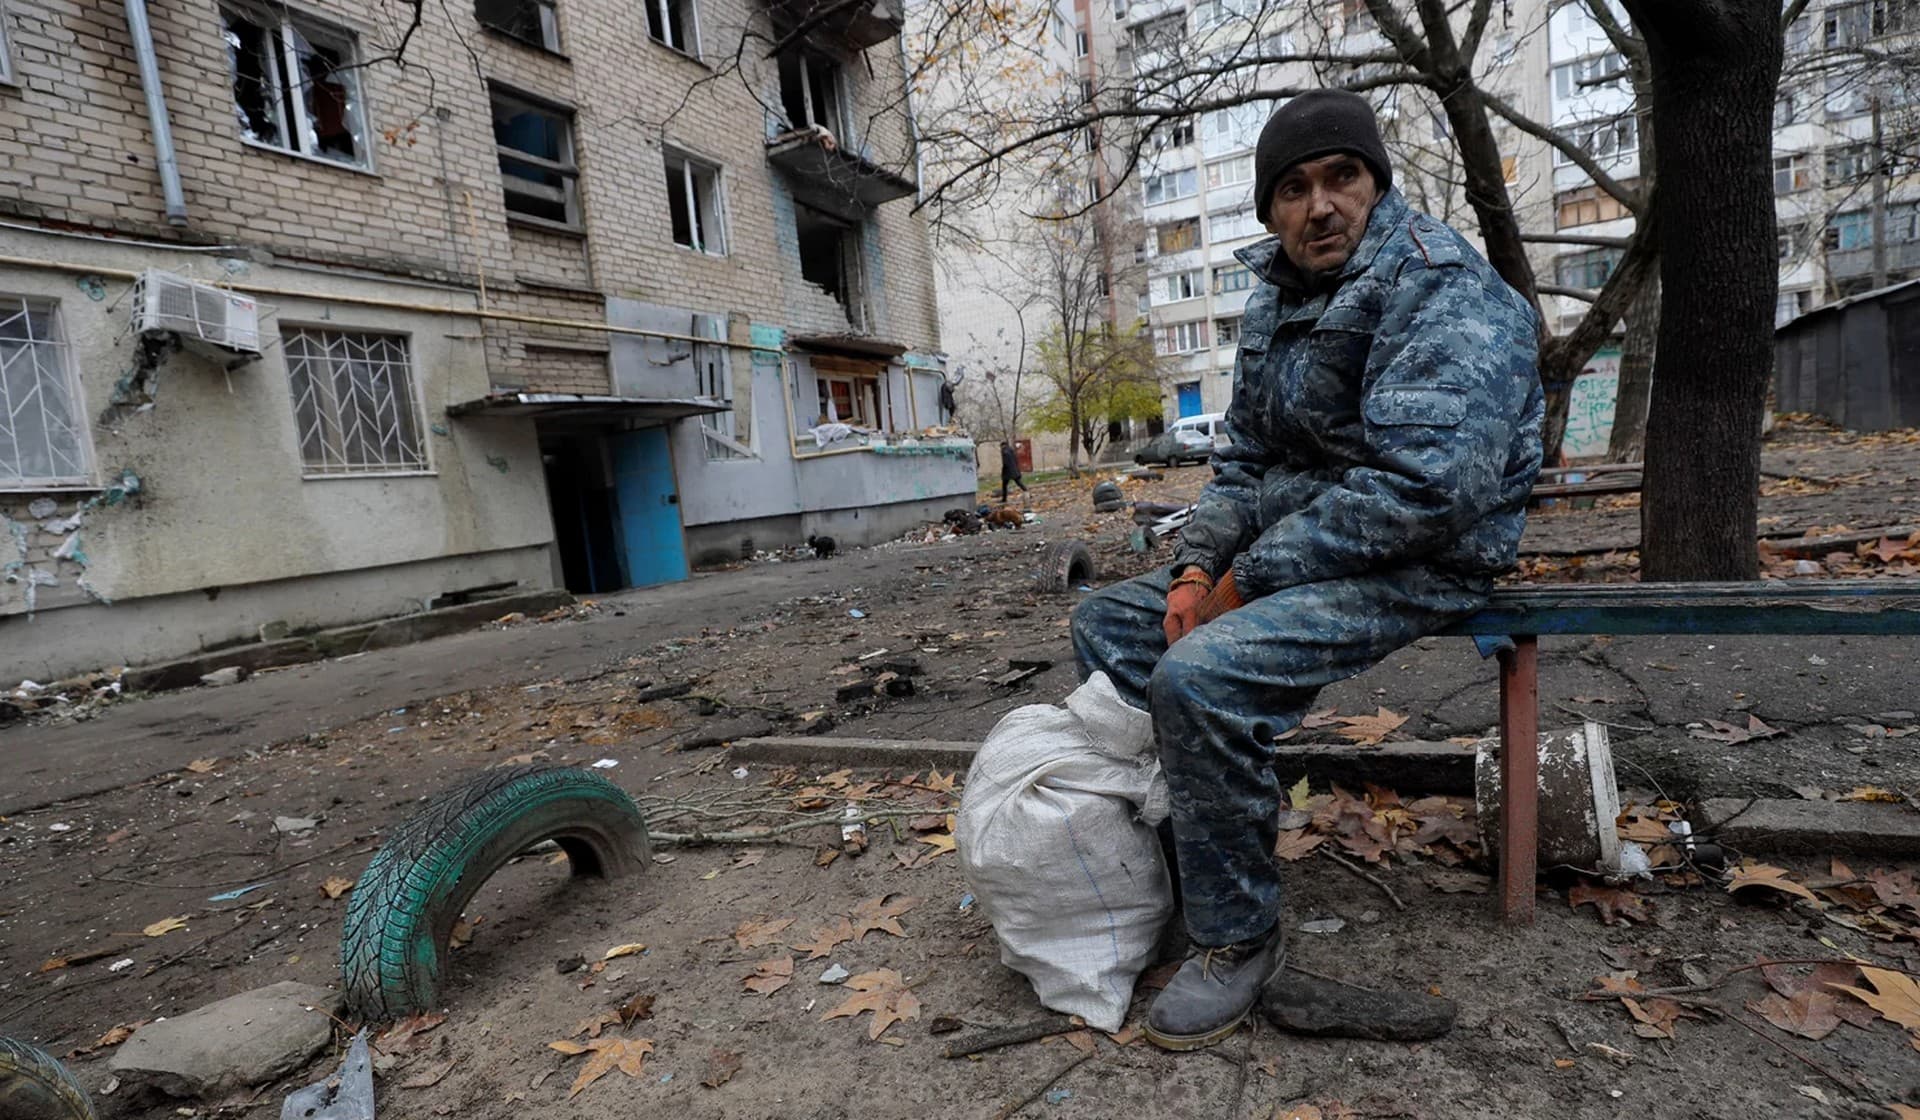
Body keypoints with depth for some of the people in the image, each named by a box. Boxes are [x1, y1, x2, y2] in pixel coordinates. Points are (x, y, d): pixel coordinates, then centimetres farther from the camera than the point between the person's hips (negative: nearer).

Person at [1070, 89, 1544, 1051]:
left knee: (1201, 674, -31)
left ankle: (1237, 938, -8)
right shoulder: (1275, 305, 12)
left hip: (1417, 563, -9)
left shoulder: (1442, 290, -15)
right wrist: (1198, 565, -4)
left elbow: (1421, 487, -27)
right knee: (1106, 624, 5)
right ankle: (1157, 838, 12)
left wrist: (1249, 579, -22)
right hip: (1284, 544, 9)